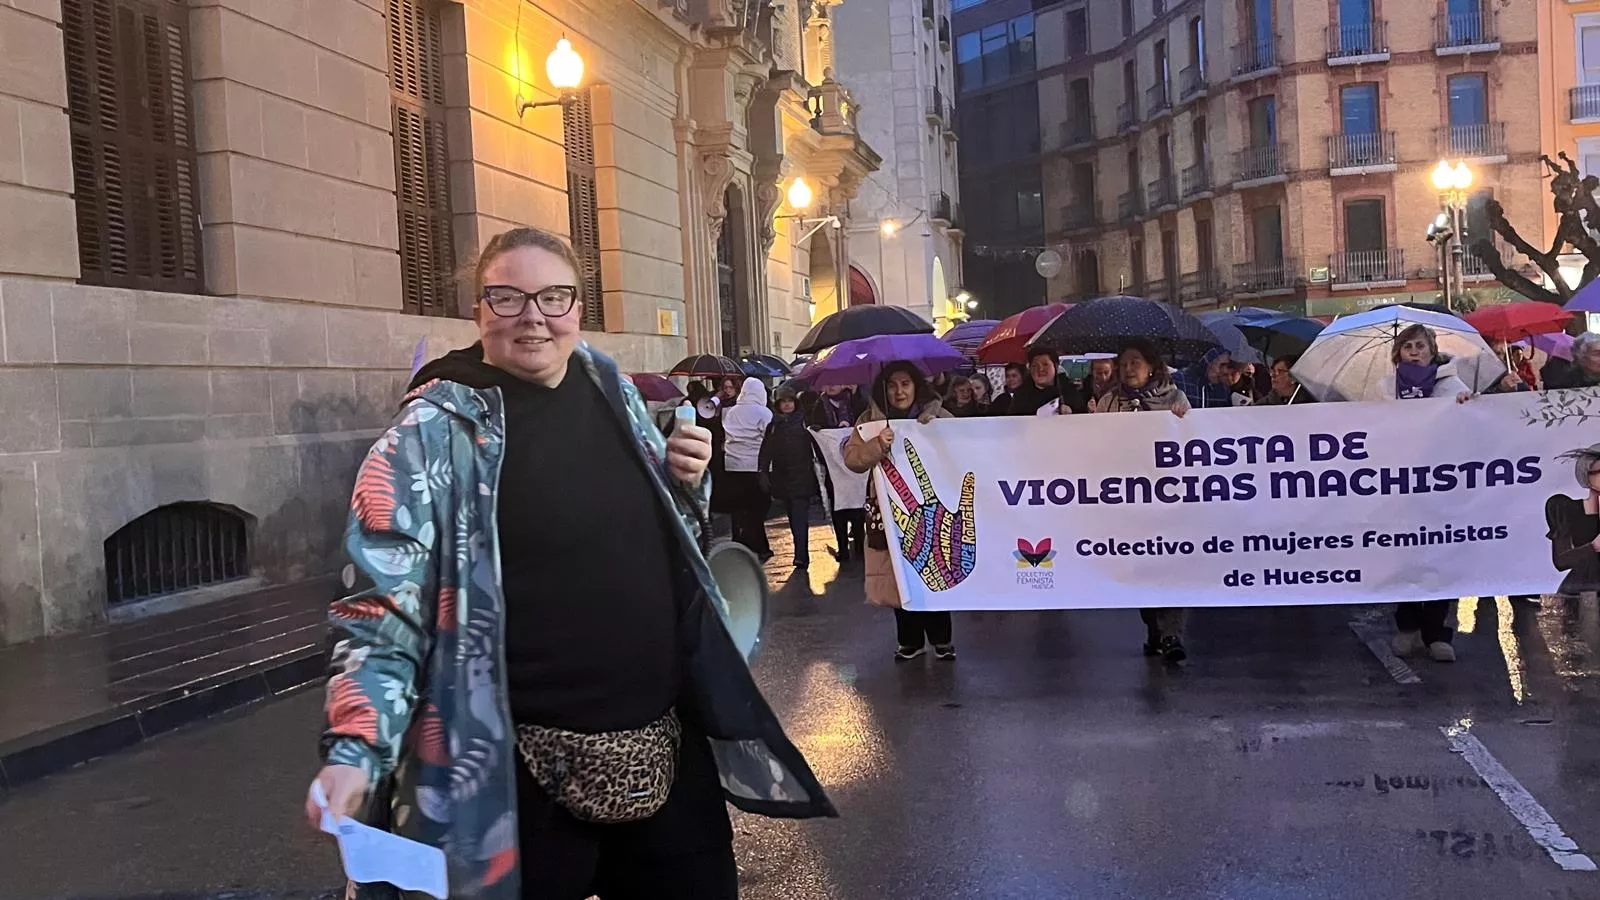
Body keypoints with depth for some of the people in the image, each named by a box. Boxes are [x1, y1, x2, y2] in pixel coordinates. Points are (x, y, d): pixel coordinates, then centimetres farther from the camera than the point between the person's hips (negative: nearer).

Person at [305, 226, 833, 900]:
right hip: (525, 769, -5)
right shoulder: (434, 434, -10)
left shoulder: (612, 392, 5)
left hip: (666, 742, 5)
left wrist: (686, 482, -1)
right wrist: (355, 751, -27)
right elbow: (383, 609, -13)